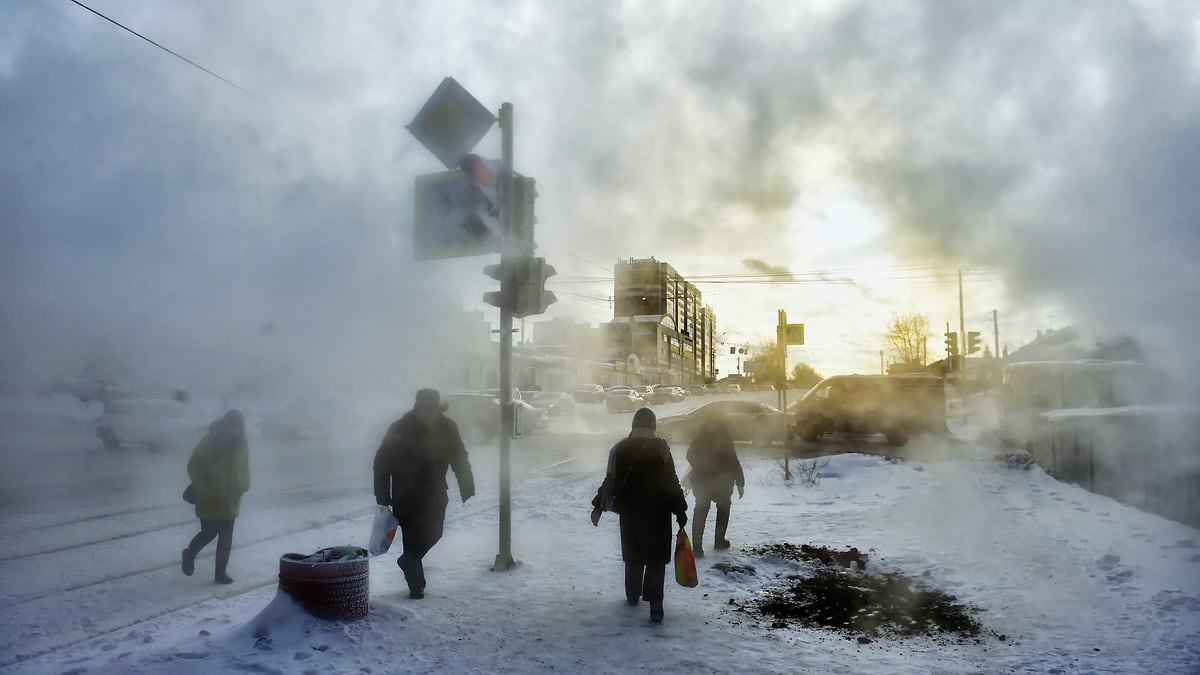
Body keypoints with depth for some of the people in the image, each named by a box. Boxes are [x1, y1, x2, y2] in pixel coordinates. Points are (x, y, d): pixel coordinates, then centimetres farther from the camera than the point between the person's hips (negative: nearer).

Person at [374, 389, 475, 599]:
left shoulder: (447, 428, -4)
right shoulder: (400, 430, -14)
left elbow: (460, 460, 6)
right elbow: (382, 463, -8)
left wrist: (467, 488, -1)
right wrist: (383, 497, -11)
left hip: (434, 494, 4)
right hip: (406, 496, -4)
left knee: (433, 532, 6)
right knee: (413, 538, -3)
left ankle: (407, 561, 34)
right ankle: (416, 585, 11)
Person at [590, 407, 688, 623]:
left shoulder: (619, 449, -2)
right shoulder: (661, 449, -9)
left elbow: (610, 481, 0)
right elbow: (672, 483, -8)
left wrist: (599, 505, 10)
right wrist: (680, 510, 0)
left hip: (629, 512, 3)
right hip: (658, 513, -3)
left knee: (632, 556, 19)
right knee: (656, 559, 3)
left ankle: (632, 595, 32)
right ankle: (654, 604, -7)